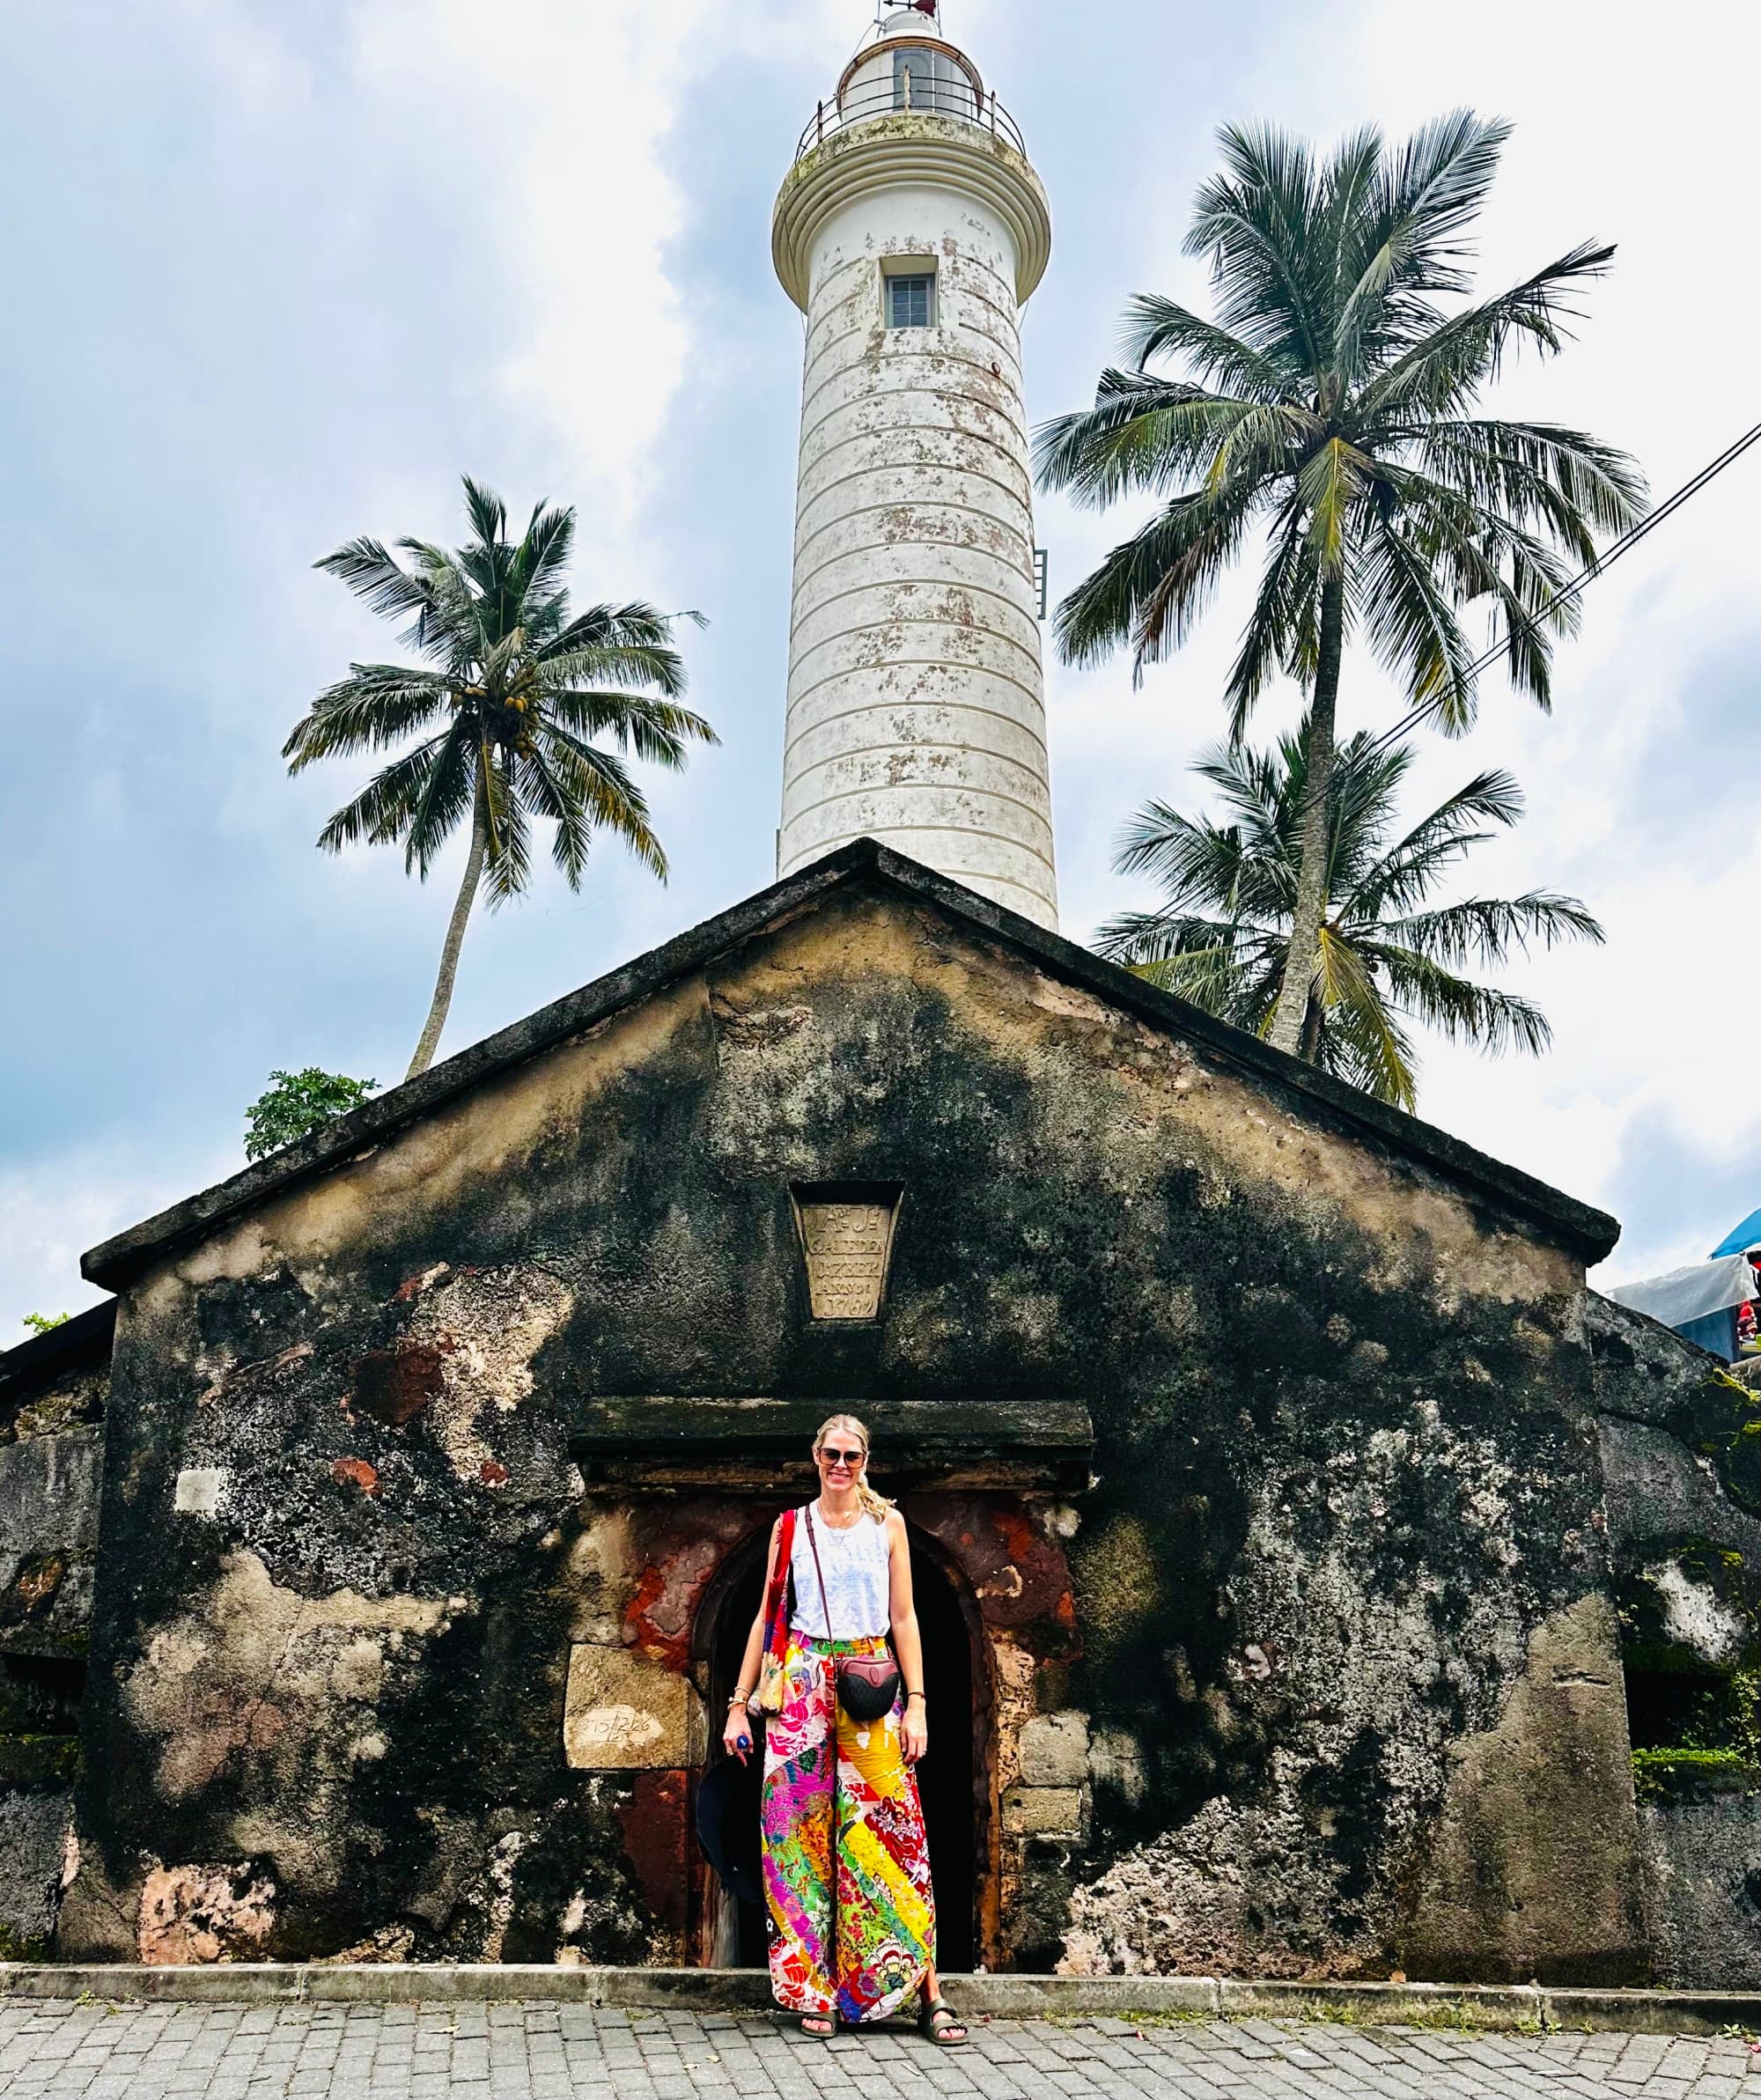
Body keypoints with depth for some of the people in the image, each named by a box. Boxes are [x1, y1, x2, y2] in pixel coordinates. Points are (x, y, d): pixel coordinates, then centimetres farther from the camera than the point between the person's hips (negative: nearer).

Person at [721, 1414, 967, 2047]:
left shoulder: (887, 1523, 7)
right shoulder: (791, 1527, 8)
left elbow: (903, 1617, 5)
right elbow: (767, 1616, 10)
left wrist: (917, 1704, -3)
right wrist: (739, 1704, 6)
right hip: (803, 1683, 1)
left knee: (892, 1830, -5)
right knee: (804, 1830, 0)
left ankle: (928, 1992, -1)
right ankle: (815, 1991, 10)